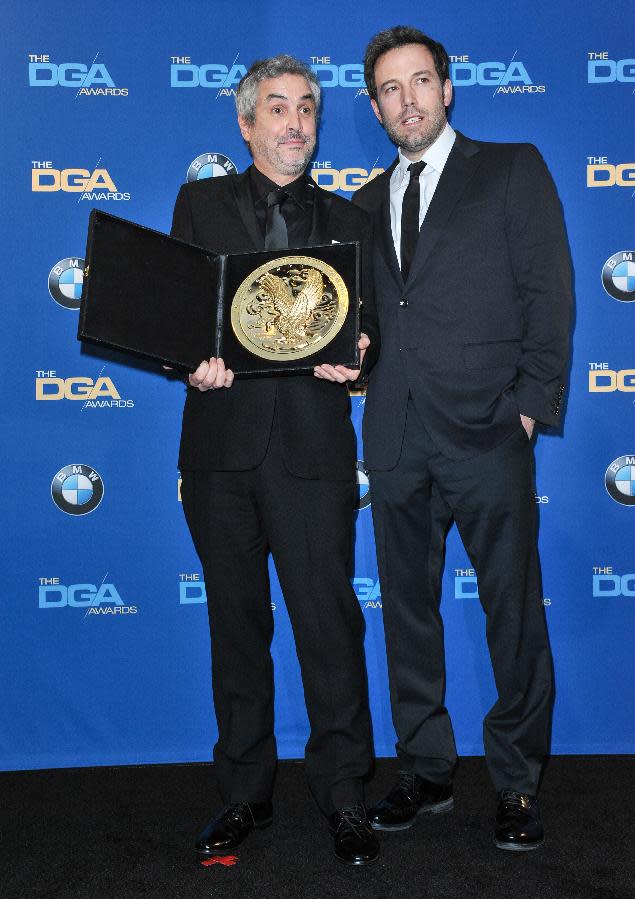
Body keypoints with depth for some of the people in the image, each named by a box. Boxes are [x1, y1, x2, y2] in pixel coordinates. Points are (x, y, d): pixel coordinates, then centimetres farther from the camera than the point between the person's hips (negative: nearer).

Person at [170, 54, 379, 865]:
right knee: (236, 622, 9)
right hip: (220, 441, 1)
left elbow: (362, 327, 11)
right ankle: (244, 791, 22)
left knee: (328, 617, -3)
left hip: (311, 444, 0)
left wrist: (350, 358, -11)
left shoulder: (345, 218, 15)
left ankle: (342, 794, 12)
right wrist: (191, 363, -14)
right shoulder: (200, 202, 14)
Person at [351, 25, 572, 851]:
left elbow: (549, 289, -1)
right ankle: (425, 771, 24)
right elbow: (367, 312, 18)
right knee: (407, 606, 10)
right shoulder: (367, 203, 20)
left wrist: (532, 403, -9)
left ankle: (519, 783, 15)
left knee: (513, 609, 0)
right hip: (395, 434, 5)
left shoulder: (513, 169, 6)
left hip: (486, 428, -4)